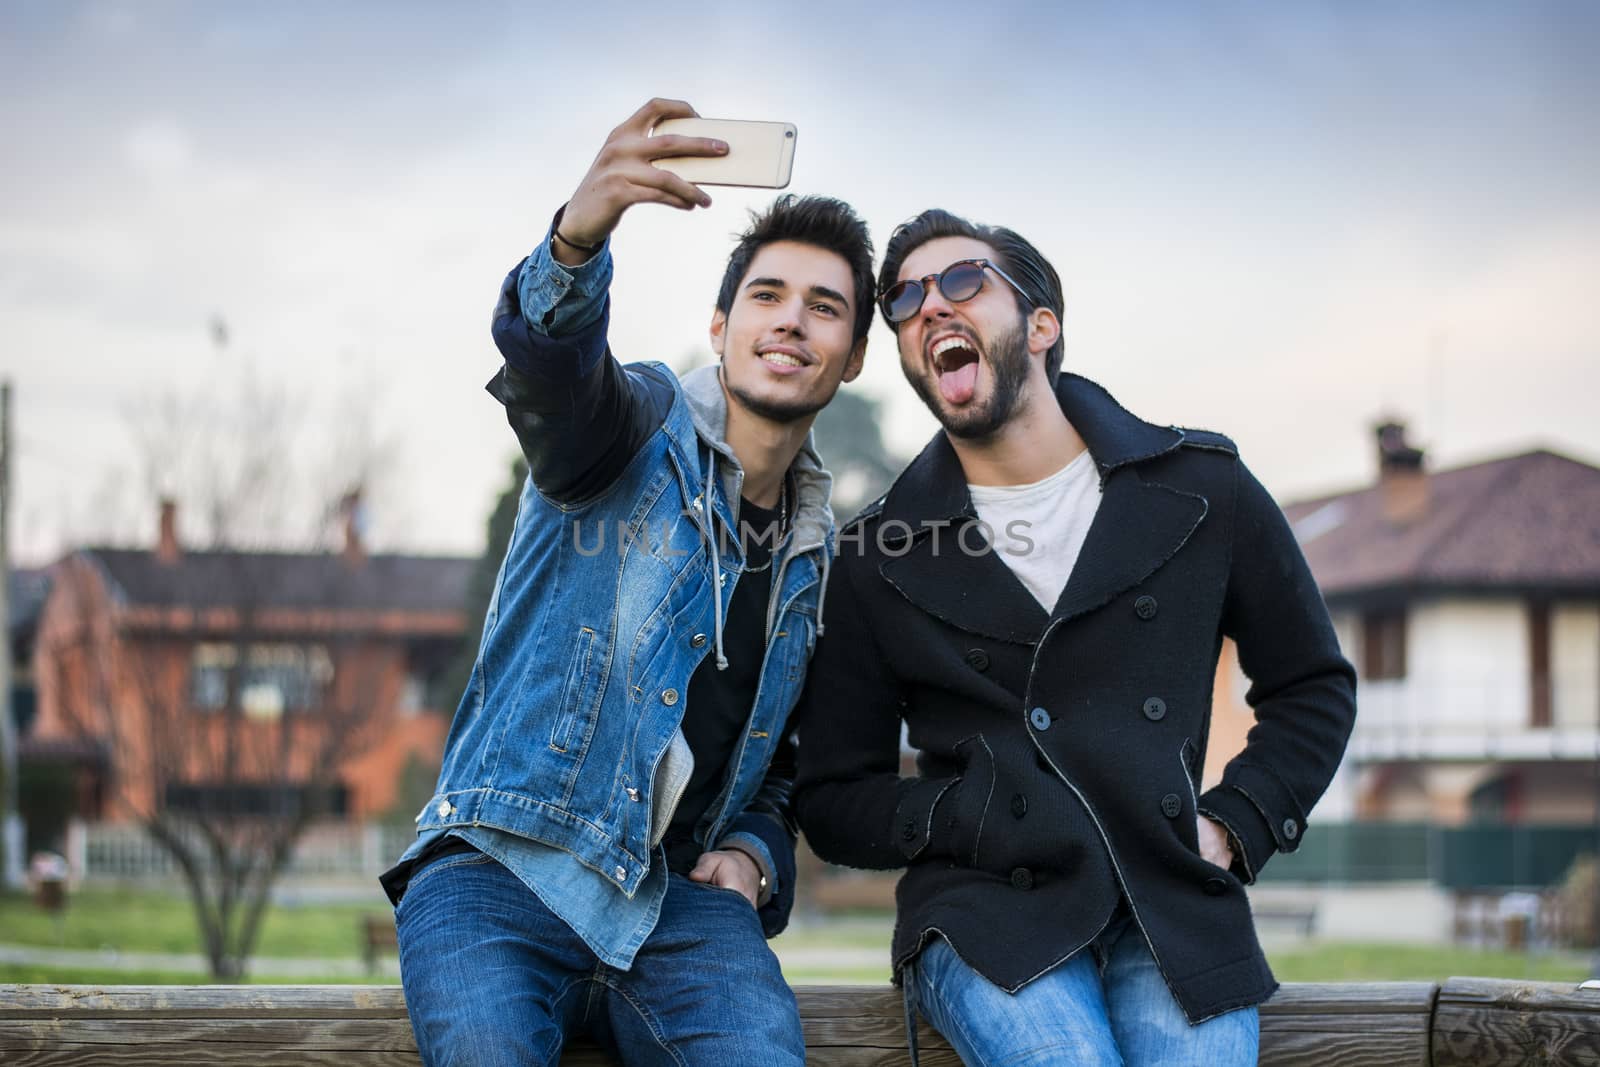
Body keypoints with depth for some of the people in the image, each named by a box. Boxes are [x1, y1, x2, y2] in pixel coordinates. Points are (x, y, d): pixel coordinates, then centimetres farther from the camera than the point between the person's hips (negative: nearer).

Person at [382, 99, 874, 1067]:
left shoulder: (817, 555, 19)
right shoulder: (644, 427, 2)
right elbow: (549, 366, -24)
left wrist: (756, 851, 6)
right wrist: (579, 237, -46)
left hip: (675, 899, 3)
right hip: (504, 869, -3)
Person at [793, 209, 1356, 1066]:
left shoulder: (1201, 488, 9)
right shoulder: (879, 558, 7)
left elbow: (1312, 687, 19)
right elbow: (833, 800, 11)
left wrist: (1234, 826, 4)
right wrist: (957, 818, -8)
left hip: (1175, 903, 1)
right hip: (989, 913, -1)